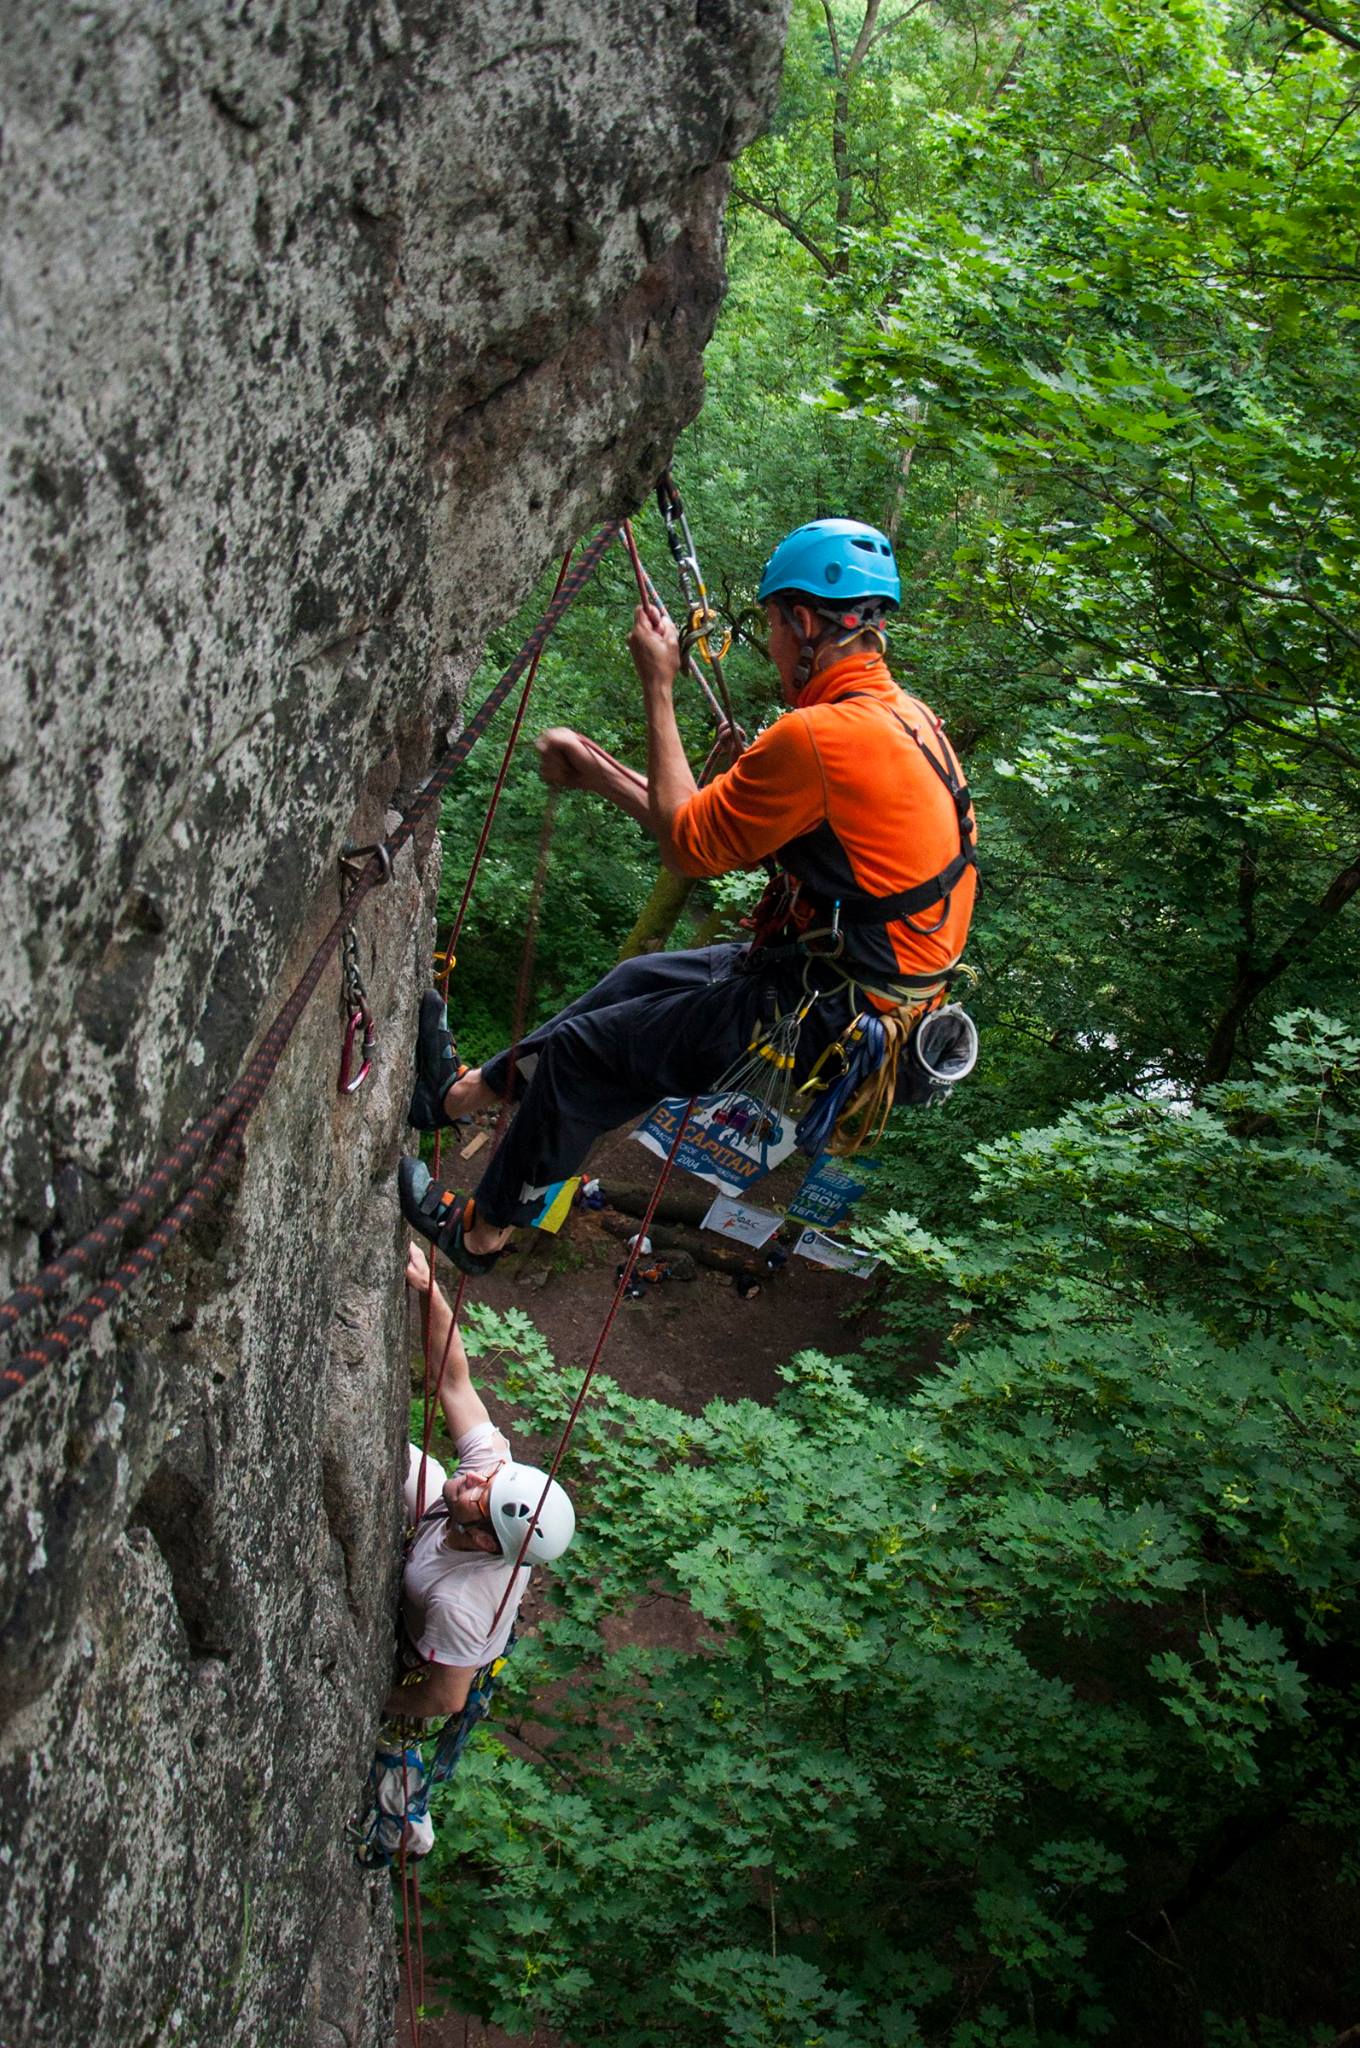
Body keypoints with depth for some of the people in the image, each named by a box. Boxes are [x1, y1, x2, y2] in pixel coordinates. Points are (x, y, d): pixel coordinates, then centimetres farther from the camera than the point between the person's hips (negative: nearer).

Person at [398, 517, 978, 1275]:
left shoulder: (821, 736, -25)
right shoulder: (905, 716, 6)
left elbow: (688, 844, -12)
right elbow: (720, 828, 12)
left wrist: (659, 690, -5)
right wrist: (600, 774, 18)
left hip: (824, 1018, -9)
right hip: (884, 985, 9)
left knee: (580, 1050, 7)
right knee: (641, 977, 24)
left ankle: (481, 1231, 28)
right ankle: (467, 1090, 40)